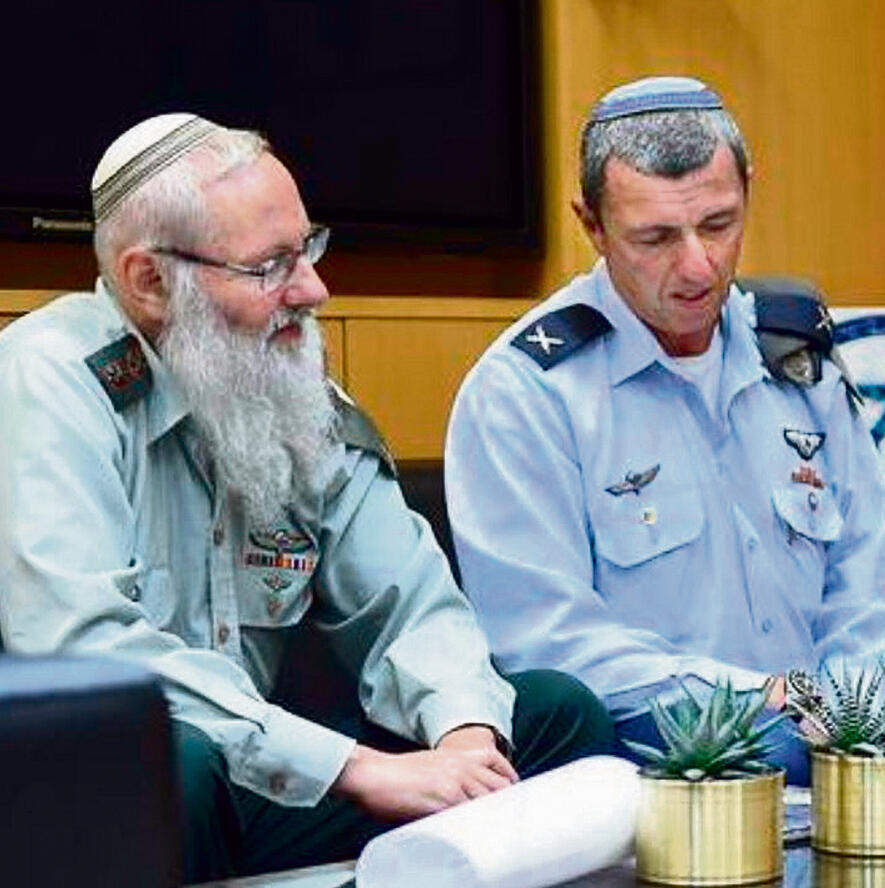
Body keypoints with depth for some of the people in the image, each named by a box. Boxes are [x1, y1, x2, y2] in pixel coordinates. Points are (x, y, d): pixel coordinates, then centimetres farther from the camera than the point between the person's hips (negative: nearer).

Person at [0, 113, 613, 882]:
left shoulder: (306, 401, 6)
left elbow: (412, 603, 5)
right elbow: (78, 643, -29)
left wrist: (463, 728, -20)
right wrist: (357, 768, -31)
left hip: (252, 787, 7)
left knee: (555, 712, 0)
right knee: (172, 756, -40)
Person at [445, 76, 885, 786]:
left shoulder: (796, 354, 14)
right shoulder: (522, 391, -5)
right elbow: (542, 639, -12)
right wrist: (760, 698, -20)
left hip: (817, 731, 6)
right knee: (775, 749, -36)